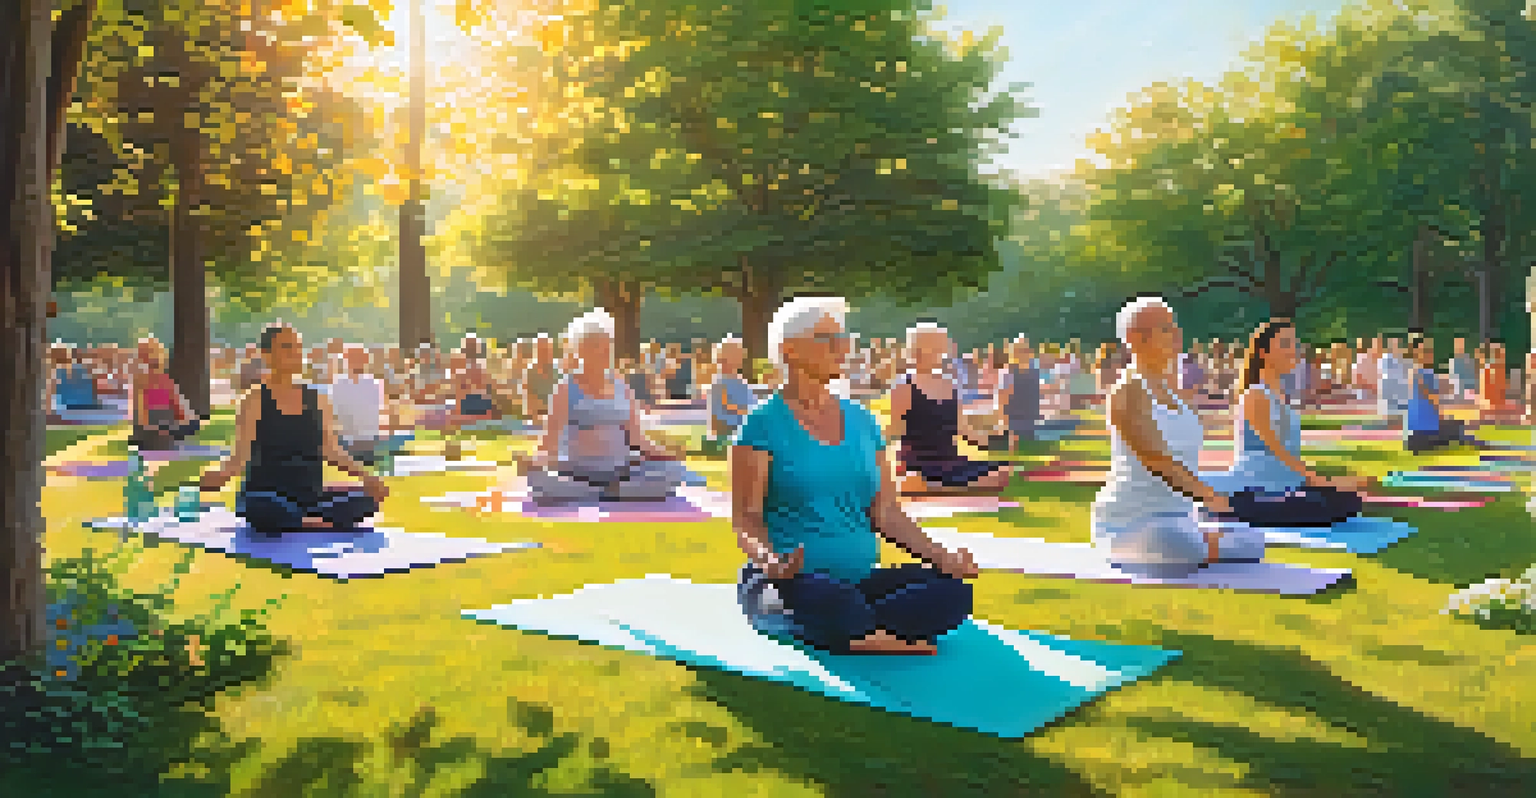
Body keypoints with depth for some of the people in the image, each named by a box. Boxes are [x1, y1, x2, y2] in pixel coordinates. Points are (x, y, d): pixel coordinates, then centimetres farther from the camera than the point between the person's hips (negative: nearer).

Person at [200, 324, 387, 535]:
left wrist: (366, 477, -1)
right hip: (266, 498, -4)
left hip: (311, 495, 4)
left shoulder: (317, 399, 8)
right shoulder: (255, 401, -2)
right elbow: (241, 454, -6)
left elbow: (332, 449, 11)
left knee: (365, 502, -22)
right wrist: (219, 476, -27)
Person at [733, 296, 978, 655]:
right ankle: (890, 639, -15)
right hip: (787, 583, -5)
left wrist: (941, 556, -2)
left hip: (861, 580, 5)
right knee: (828, 596, -40)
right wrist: (770, 559, -29)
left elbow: (885, 513, 13)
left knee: (952, 590, -21)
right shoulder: (763, 425, -3)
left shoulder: (861, 421, 14)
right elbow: (744, 519, -7)